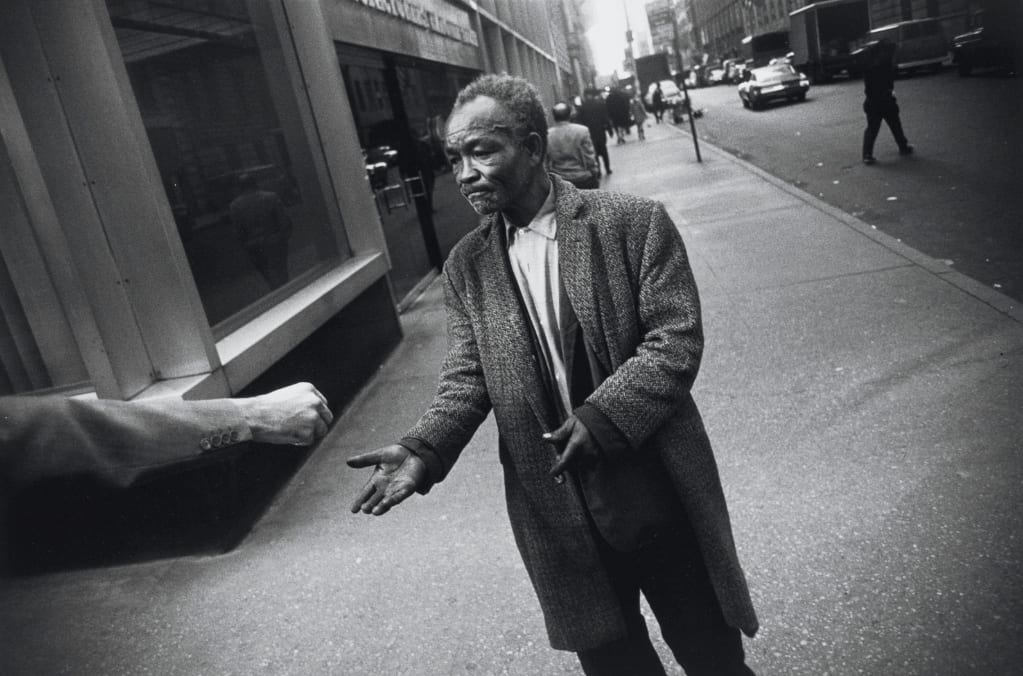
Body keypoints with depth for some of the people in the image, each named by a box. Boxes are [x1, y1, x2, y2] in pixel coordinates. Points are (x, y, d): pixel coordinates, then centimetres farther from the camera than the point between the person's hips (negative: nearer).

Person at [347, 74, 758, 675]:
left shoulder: (634, 222, -9)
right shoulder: (466, 265, 1)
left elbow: (677, 339, -13)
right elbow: (467, 378, 0)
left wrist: (603, 417, -25)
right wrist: (424, 449, -17)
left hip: (658, 497, -2)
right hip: (560, 516, 3)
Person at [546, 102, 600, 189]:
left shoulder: (547, 135, -6)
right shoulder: (582, 131, -10)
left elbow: (545, 163, 1)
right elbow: (590, 158, -7)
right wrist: (595, 176, 5)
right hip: (583, 180, -1)